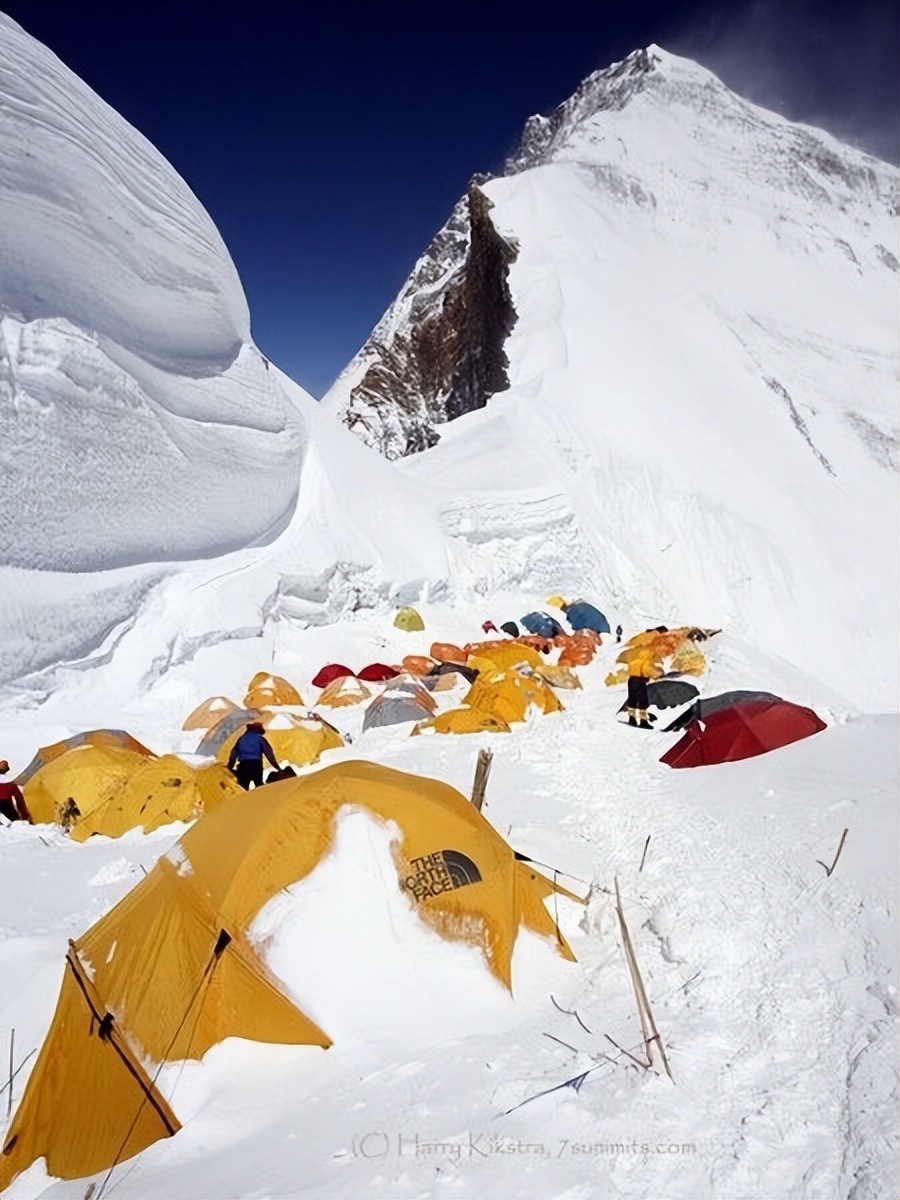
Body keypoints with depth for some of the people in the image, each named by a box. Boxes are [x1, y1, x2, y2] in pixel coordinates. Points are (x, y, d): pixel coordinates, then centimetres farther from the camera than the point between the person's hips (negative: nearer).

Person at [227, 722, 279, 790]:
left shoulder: (241, 738, 18)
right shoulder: (260, 738, 8)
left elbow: (233, 755, 17)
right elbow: (269, 754, 1)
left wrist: (229, 769, 20)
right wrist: (277, 767, 2)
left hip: (243, 765, 2)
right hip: (256, 765, -2)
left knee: (242, 789, 5)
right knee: (259, 787, 12)